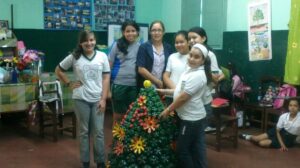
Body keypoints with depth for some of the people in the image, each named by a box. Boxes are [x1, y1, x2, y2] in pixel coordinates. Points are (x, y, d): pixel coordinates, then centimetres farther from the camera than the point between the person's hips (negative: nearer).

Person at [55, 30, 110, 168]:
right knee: (84, 131, 10)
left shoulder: (102, 56, 1)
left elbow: (106, 78, 1)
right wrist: (69, 84, 1)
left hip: (97, 99, 0)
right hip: (81, 99, 0)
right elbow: (58, 70, 11)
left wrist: (103, 99, -5)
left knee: (98, 132, 4)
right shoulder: (74, 57, -1)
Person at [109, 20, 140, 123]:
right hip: (119, 84, -1)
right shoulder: (117, 45, 0)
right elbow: (109, 66, 1)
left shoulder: (140, 46, 3)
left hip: (134, 85, 1)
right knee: (118, 115, 9)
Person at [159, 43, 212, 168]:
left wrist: (168, 110, -12)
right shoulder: (191, 70, 9)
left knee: (182, 149, 4)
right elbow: (182, 90, 17)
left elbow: (183, 97, -22)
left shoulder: (198, 75, -23)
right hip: (196, 117, 9)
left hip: (191, 118, -9)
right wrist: (164, 91, 15)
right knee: (197, 149, 15)